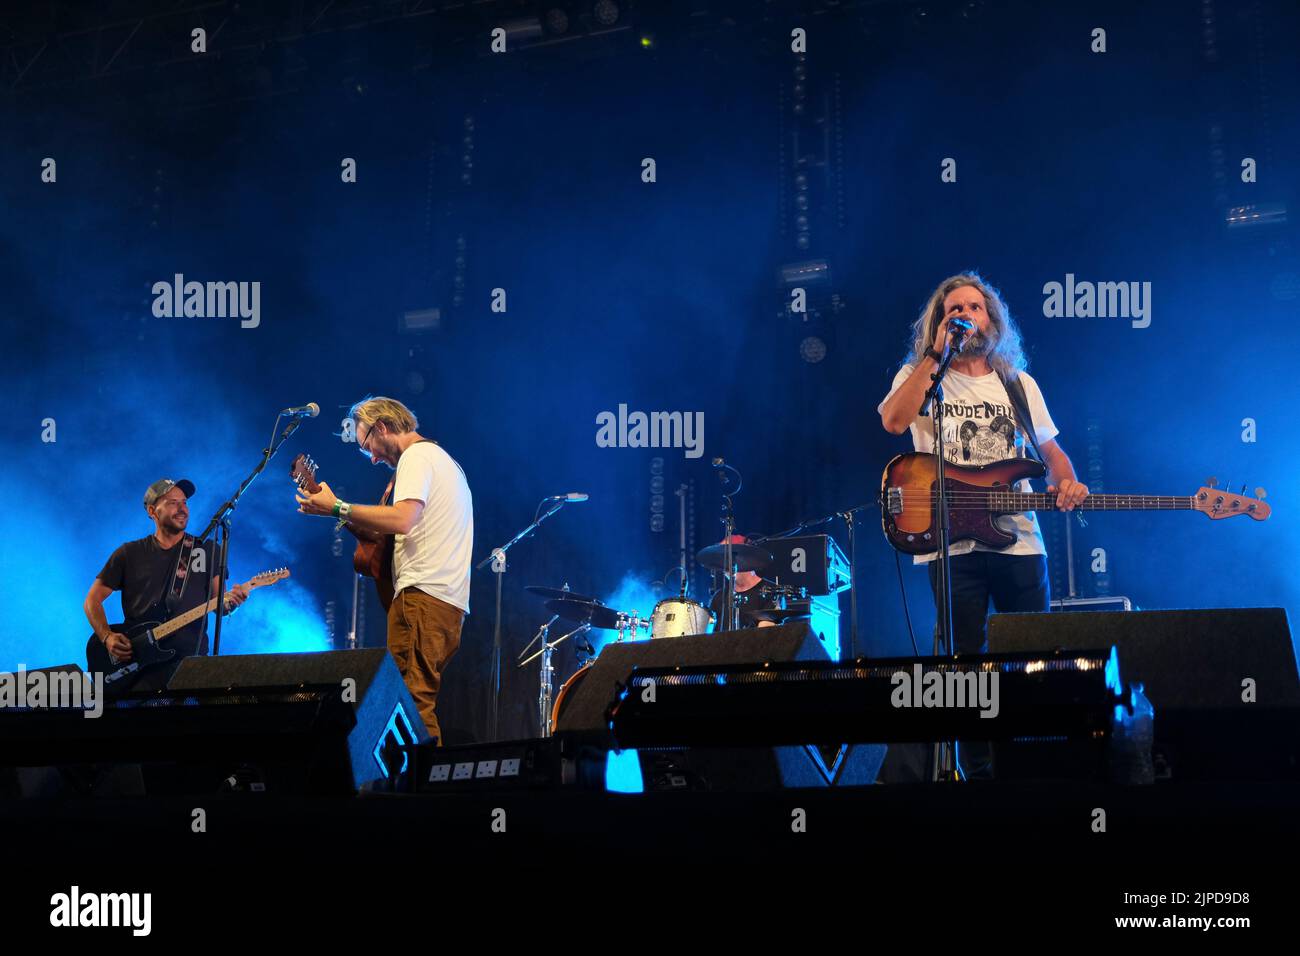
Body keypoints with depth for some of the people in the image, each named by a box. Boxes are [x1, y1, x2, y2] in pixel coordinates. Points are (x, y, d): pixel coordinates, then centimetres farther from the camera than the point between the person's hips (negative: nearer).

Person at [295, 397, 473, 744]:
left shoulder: (416, 456, -3)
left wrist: (337, 508, -14)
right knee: (423, 702, 8)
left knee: (411, 699, -16)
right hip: (451, 602, 10)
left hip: (422, 593, -10)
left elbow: (402, 519, -20)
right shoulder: (444, 460, 28)